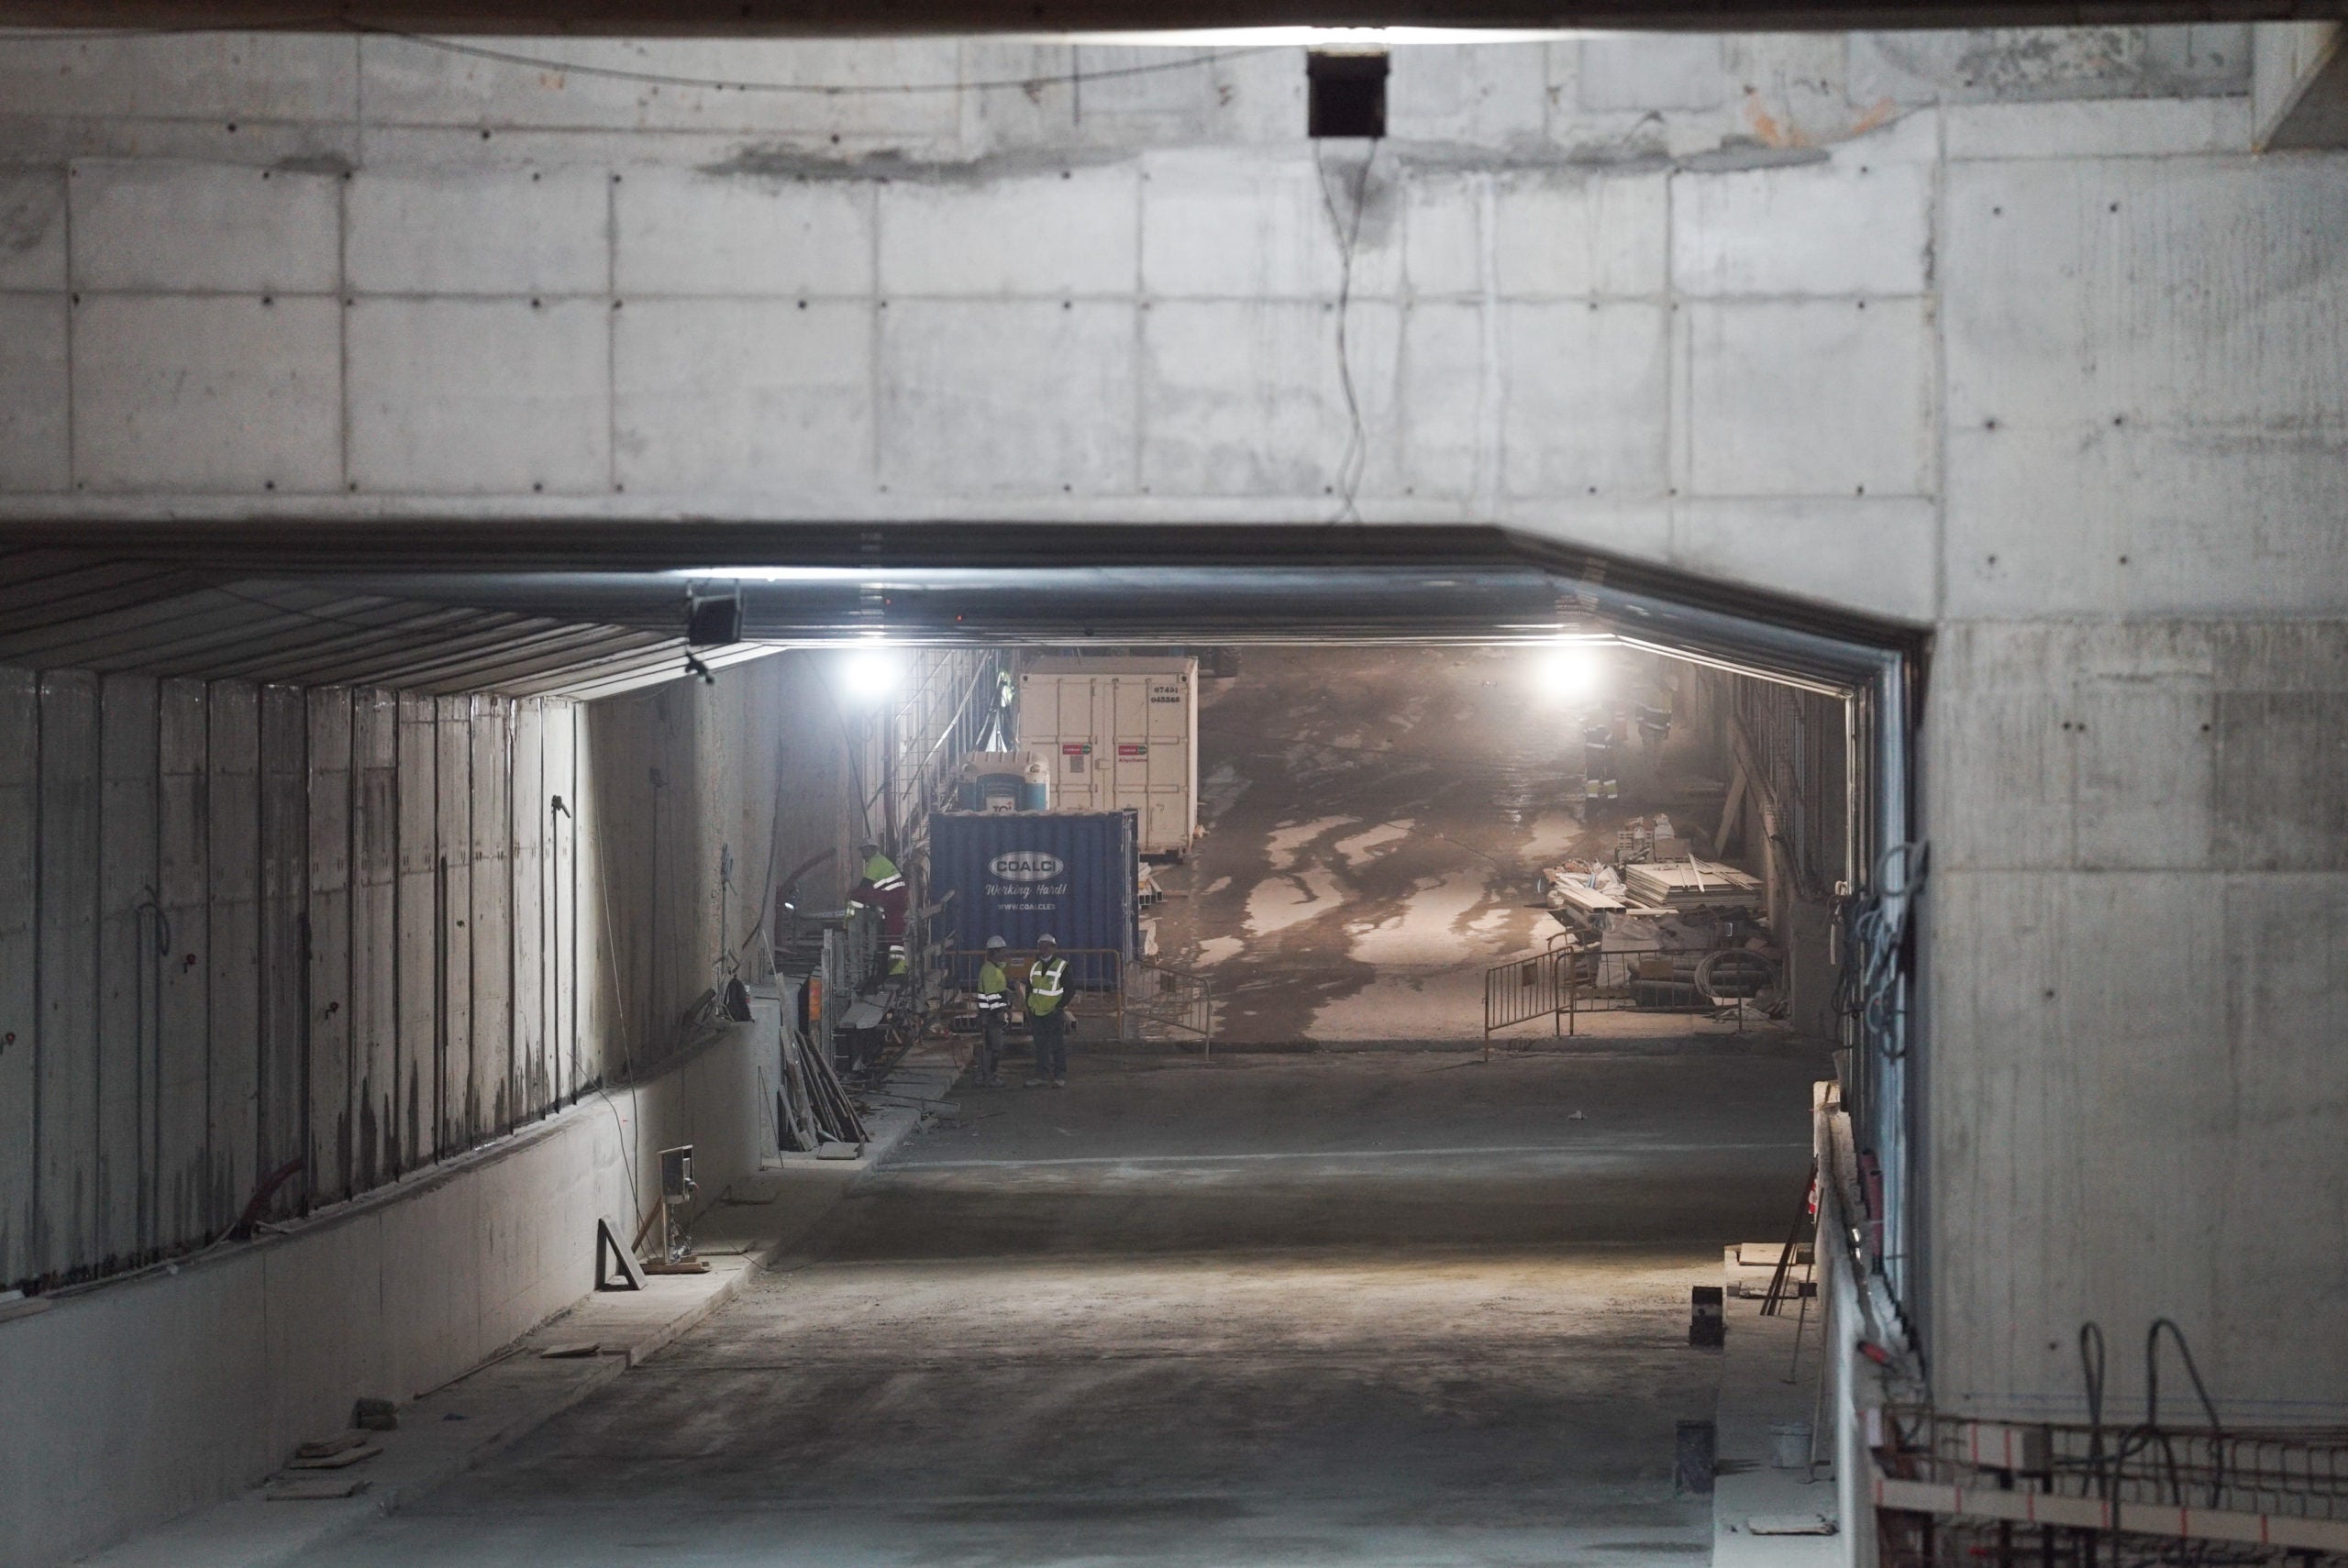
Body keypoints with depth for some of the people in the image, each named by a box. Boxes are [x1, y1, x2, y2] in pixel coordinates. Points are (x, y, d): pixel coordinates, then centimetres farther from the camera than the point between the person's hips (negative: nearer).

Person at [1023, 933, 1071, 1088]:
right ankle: (1042, 1076, 9)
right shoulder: (1035, 967, 13)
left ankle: (1060, 1077, 1)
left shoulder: (1062, 966, -3)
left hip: (1054, 1013, -5)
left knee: (1058, 1046, -2)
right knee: (1041, 1047, 6)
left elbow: (1069, 989, -5)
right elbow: (1029, 989, 19)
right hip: (1037, 1013, 5)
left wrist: (1060, 1006, -14)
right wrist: (1029, 1010, 11)